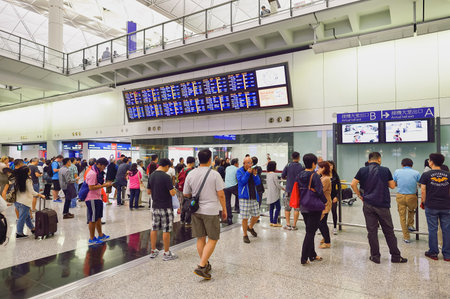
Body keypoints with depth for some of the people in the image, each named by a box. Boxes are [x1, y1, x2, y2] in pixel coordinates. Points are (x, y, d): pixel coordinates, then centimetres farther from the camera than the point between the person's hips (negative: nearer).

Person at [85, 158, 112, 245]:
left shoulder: (97, 172, 14)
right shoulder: (92, 173, -19)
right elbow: (91, 187, -24)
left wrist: (105, 183, 7)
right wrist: (104, 185, -22)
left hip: (97, 198, 10)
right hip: (92, 199, -10)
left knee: (98, 218, 18)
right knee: (93, 219, -1)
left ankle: (101, 235, 30)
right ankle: (92, 239, 10)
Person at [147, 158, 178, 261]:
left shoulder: (151, 176, 4)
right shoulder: (166, 177, -18)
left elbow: (148, 192, 11)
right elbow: (172, 193, -19)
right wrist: (174, 191, 1)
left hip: (155, 206, 7)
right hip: (166, 207, -7)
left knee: (154, 229, 14)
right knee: (166, 230, 2)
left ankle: (153, 251, 24)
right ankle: (167, 253, 11)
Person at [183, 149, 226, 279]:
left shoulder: (191, 174, 1)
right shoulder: (215, 174, -11)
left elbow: (185, 194, 8)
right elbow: (221, 194, -10)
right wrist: (224, 209, 2)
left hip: (196, 210, 5)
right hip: (211, 210, -5)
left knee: (200, 238, 15)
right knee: (213, 239, 6)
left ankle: (206, 264, 27)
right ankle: (201, 266, -2)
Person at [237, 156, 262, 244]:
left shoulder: (253, 170, 9)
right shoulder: (239, 171, -3)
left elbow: (258, 183, 3)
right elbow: (242, 181, -15)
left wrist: (255, 175, -12)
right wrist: (247, 173, -20)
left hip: (254, 197, 5)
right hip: (244, 197, -5)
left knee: (256, 215, 10)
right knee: (245, 218, -1)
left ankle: (250, 227, 39)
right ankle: (245, 235, 16)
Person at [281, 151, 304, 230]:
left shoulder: (288, 166, -3)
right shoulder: (301, 167, -6)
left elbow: (282, 176, -1)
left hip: (289, 190, 1)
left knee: (287, 208, 9)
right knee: (297, 208, 7)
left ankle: (288, 225, 8)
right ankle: (294, 225, 7)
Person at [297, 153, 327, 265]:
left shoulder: (299, 175, 5)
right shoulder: (314, 176, -15)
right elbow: (320, 192, -16)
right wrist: (325, 202, 0)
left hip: (303, 207, 7)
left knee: (310, 231, 18)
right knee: (310, 232, 0)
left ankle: (312, 255, 28)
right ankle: (304, 258, 3)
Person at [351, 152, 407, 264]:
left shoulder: (363, 170, 0)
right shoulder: (385, 170, -1)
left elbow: (353, 184, -6)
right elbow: (392, 186, 5)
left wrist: (359, 195, 5)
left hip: (368, 204, 0)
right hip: (383, 205, 0)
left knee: (372, 231, 6)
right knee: (389, 231, 11)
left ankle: (375, 256, 12)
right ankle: (395, 256, 19)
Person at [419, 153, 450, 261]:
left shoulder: (426, 175, -5)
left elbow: (423, 191, -4)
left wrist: (423, 202, 8)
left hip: (431, 206, -3)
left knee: (432, 229, 5)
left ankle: (433, 253, 14)